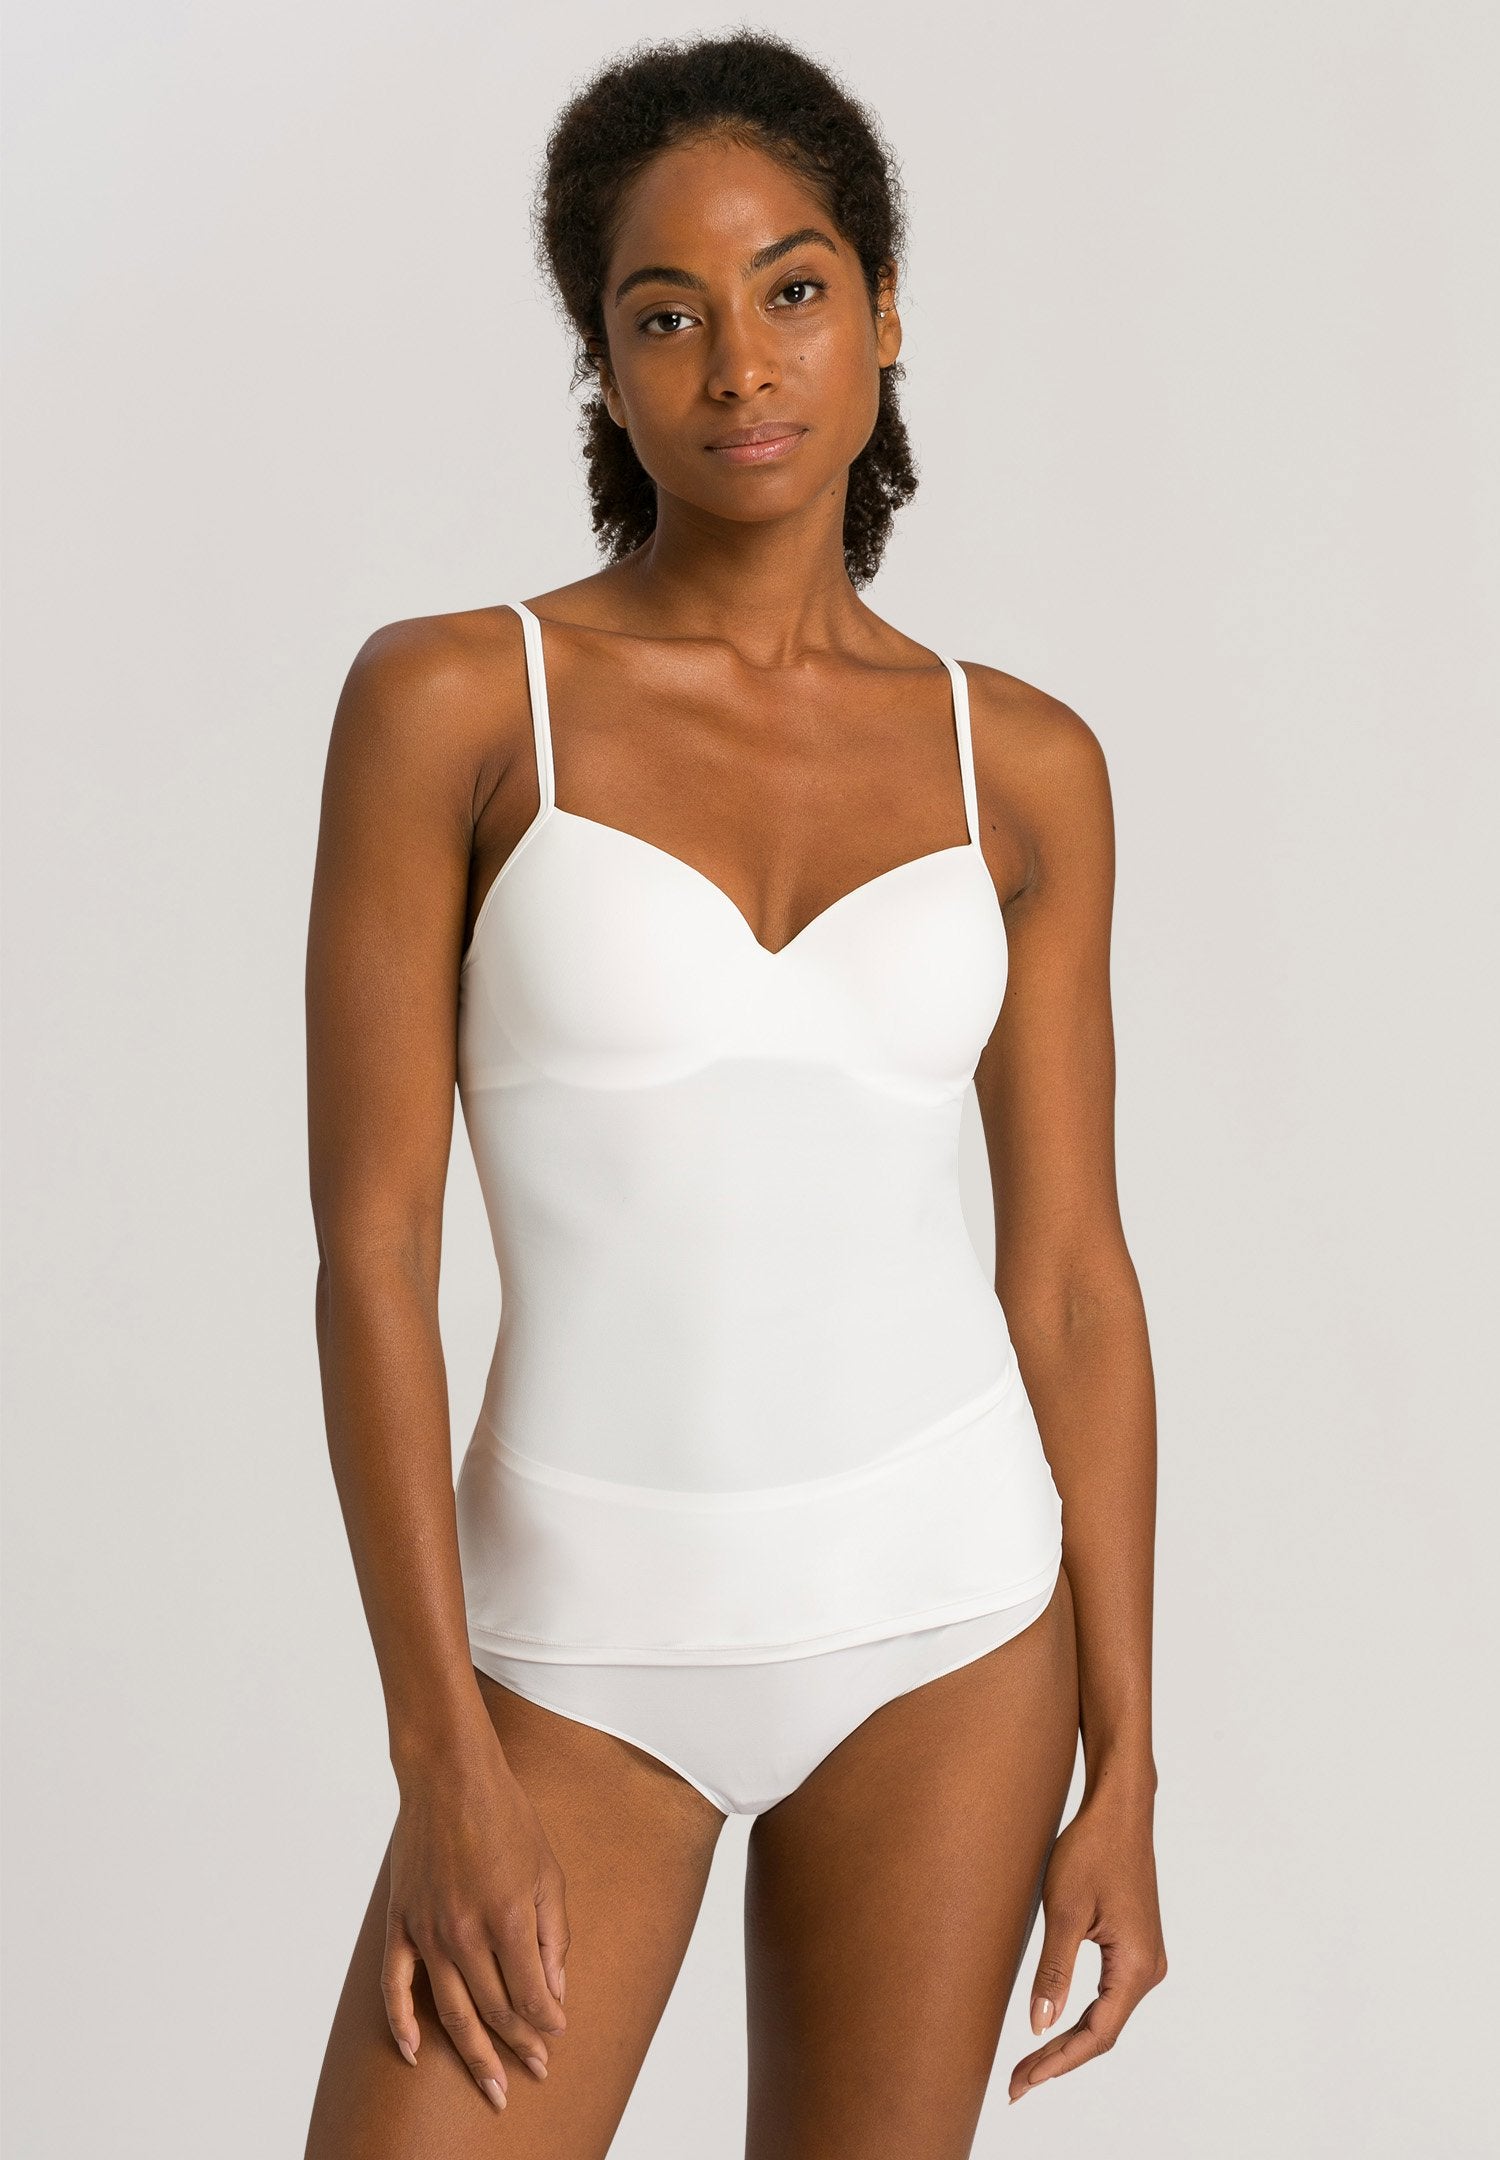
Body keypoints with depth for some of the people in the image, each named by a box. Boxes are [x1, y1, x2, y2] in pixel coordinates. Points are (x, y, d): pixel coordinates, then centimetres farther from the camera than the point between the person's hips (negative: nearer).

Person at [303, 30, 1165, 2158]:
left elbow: (1071, 1275, 5)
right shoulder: (452, 703, -6)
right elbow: (369, 1247, -8)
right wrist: (443, 1757, -12)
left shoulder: (1021, 766, 2)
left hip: (942, 1596, 2)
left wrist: (1124, 1767, 2)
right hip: (588, 1637, -2)